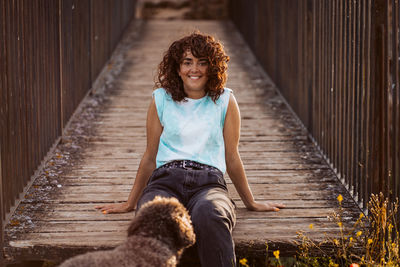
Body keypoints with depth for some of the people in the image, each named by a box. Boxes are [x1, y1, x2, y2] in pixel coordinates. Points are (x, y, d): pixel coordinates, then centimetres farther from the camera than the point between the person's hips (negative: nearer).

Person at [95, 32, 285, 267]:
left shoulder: (224, 101, 14)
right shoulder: (162, 99, 16)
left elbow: (232, 158, 22)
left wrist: (251, 203, 26)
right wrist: (130, 203, 28)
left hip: (209, 181, 0)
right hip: (165, 178, 1)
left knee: (210, 214, -41)